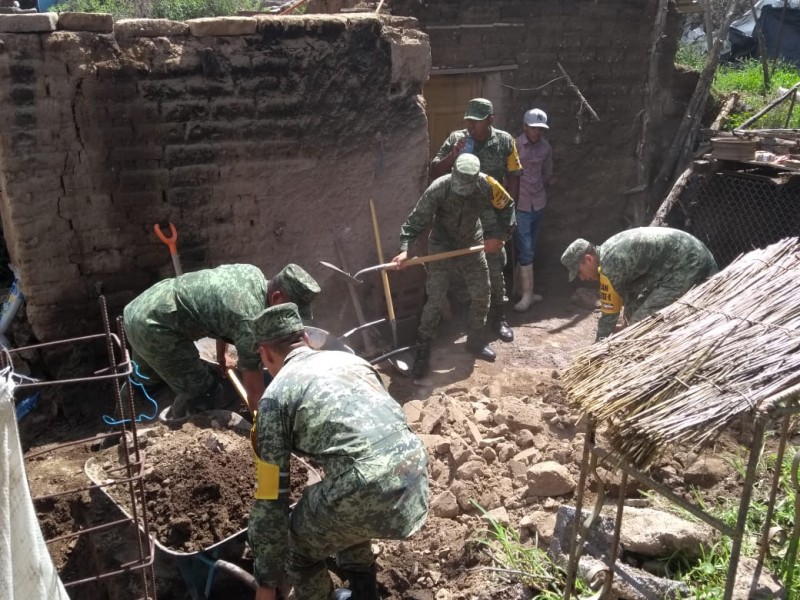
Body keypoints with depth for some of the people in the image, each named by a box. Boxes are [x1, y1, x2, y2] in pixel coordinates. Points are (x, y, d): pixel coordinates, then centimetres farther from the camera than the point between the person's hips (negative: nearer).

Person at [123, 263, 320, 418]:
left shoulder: (253, 274, 0)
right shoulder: (250, 320, -26)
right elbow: (254, 389, -18)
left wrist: (221, 357, 31)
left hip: (139, 307, 10)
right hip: (152, 327, -10)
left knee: (145, 381, 34)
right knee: (205, 395, -5)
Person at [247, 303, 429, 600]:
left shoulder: (276, 394, 7)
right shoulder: (351, 359, 23)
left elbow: (271, 495, 7)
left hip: (365, 495, -7)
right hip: (415, 477, 7)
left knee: (299, 543, 23)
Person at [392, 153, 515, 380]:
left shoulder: (487, 185, -20)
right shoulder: (438, 189, -28)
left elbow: (507, 206, -1)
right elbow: (417, 219, -26)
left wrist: (499, 235, -7)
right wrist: (404, 248, -36)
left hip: (472, 245, 4)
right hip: (442, 247, -3)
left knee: (482, 294, 8)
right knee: (435, 300, -9)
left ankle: (475, 339, 30)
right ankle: (423, 351, 1)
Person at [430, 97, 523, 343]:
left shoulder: (505, 141, -4)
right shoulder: (456, 139, -3)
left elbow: (513, 178, 1)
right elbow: (434, 171, -1)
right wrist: (452, 156, -19)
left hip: (491, 214, -1)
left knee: (495, 267, 3)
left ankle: (498, 317, 16)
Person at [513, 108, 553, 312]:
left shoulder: (545, 147, 4)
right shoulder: (514, 146, -15)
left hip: (538, 203, 6)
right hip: (520, 205, -6)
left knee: (529, 250, 12)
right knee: (525, 251, -7)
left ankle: (523, 289, 23)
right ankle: (527, 294, -1)